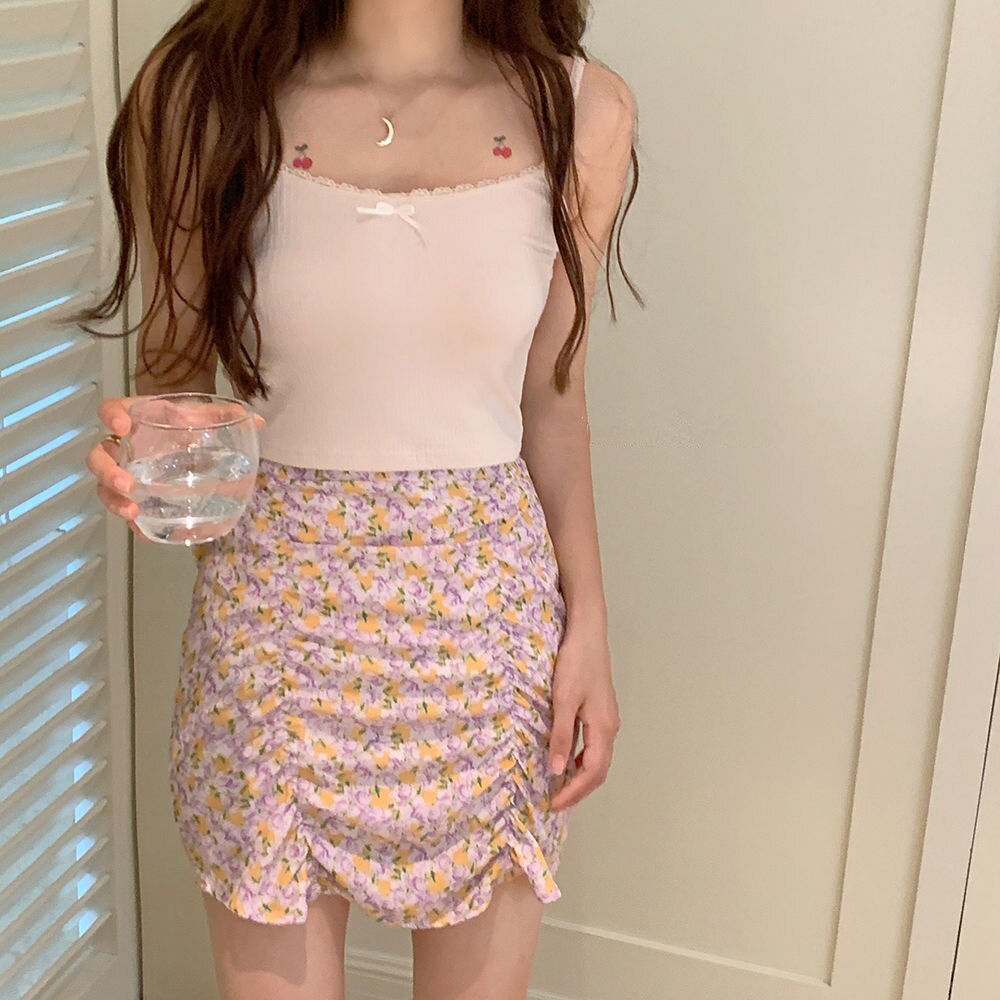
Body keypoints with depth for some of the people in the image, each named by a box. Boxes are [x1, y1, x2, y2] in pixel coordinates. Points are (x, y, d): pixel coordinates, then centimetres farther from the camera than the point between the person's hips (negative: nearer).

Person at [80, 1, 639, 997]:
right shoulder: (198, 91, -7)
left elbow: (553, 399, 5)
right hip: (275, 609, -1)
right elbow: (173, 367, 2)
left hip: (488, 614, 1)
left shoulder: (580, 112, -3)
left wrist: (589, 625, 2)